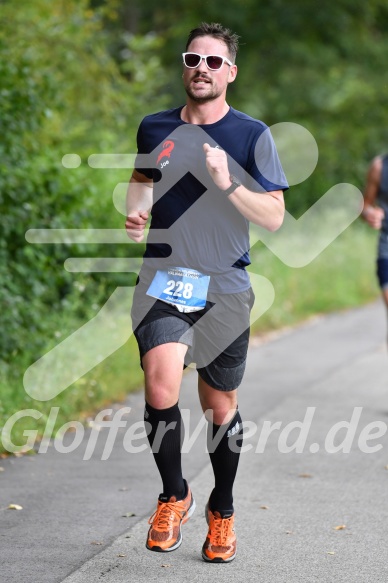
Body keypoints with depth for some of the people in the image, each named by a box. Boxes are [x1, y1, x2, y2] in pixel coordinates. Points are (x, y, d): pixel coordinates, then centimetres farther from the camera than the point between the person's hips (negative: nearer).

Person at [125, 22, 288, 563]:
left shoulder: (252, 134, 0)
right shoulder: (155, 127, 8)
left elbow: (274, 216, -2)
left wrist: (228, 183, -17)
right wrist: (136, 210, 6)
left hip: (225, 288, -1)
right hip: (163, 278, 1)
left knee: (220, 406, 9)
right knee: (161, 387, -22)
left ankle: (222, 511, 31)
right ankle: (174, 495, 1)